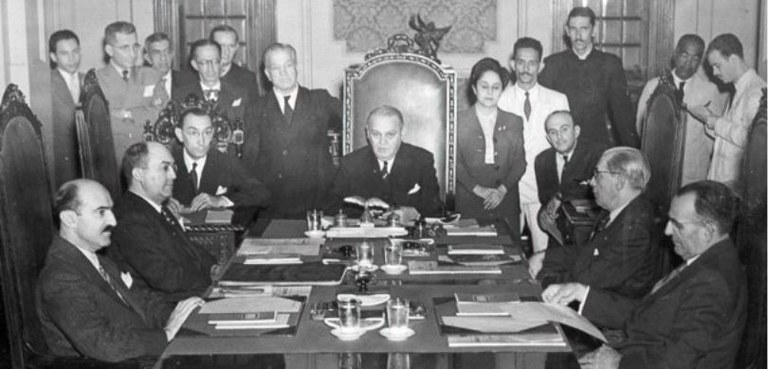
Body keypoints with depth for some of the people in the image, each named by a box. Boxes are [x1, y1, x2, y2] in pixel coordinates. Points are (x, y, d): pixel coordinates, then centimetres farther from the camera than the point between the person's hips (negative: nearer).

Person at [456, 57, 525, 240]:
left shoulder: (514, 122, 11)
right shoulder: (459, 120, 4)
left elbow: (520, 162, 6)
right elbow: (455, 162, -1)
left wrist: (502, 189, -9)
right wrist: (478, 189, -12)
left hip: (506, 200, 2)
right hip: (469, 202, -2)